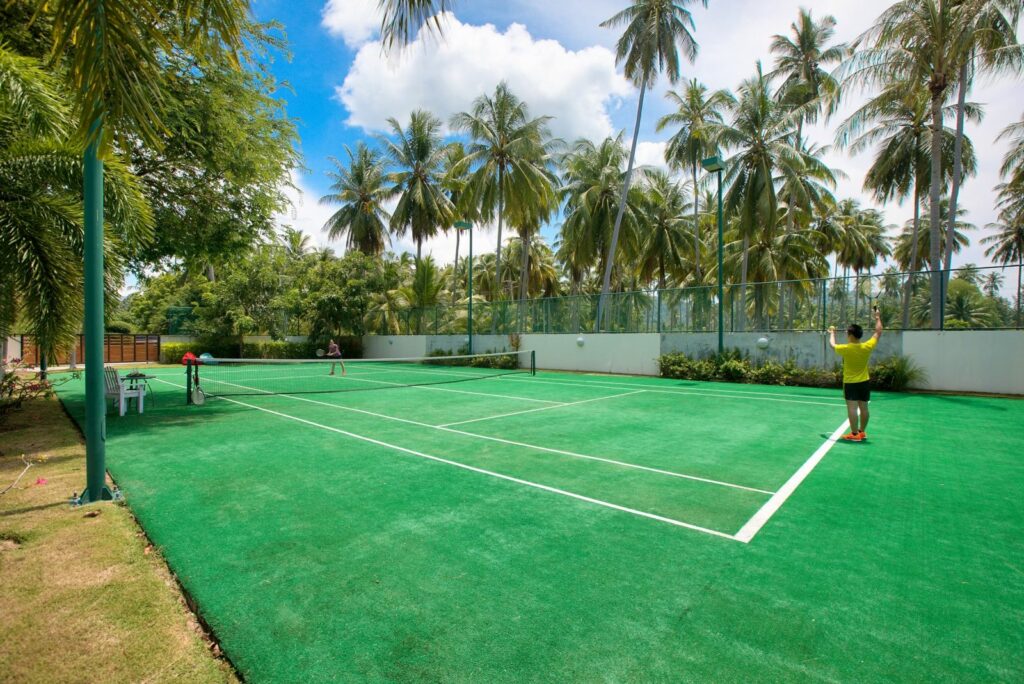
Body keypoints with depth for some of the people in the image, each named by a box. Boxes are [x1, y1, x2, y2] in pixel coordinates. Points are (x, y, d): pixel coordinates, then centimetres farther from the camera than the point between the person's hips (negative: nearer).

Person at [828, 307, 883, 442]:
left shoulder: (845, 349, -16)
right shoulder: (867, 347, -7)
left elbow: (833, 345, 5)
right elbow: (878, 333, 8)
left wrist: (832, 333, 23)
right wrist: (878, 318, 19)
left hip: (850, 383, -5)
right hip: (864, 382, 5)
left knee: (852, 408, -4)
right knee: (863, 407, 12)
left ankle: (854, 434, -4)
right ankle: (862, 432, 24)